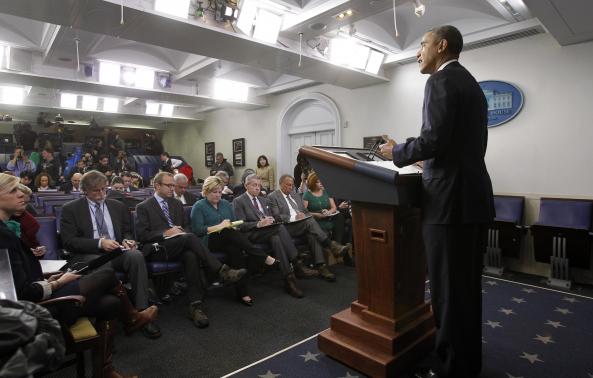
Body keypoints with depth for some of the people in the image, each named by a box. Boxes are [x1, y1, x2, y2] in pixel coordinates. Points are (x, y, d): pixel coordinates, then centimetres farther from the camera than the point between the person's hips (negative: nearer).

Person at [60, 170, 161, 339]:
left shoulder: (118, 206, 17)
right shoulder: (70, 209, 5)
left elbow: (127, 231, 21)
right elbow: (68, 241, -4)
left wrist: (126, 240, -4)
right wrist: (99, 243, -17)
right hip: (88, 254, -3)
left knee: (136, 255, -32)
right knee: (102, 264, -39)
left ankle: (142, 312, -31)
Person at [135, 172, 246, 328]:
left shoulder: (177, 203, 21)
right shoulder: (143, 207, 6)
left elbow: (186, 226, 21)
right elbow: (141, 235, -3)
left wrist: (183, 232, -2)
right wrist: (165, 233, -14)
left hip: (180, 246, 4)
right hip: (157, 249, -4)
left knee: (191, 256, -33)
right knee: (190, 238, -33)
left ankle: (196, 305, -36)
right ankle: (222, 271, -31)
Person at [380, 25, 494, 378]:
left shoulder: (441, 80, -8)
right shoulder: (471, 83, 21)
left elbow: (434, 140, -20)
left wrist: (397, 151, -4)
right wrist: (424, 158, 24)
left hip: (451, 200, -10)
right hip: (474, 197, 10)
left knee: (448, 290, 0)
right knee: (467, 287, 18)